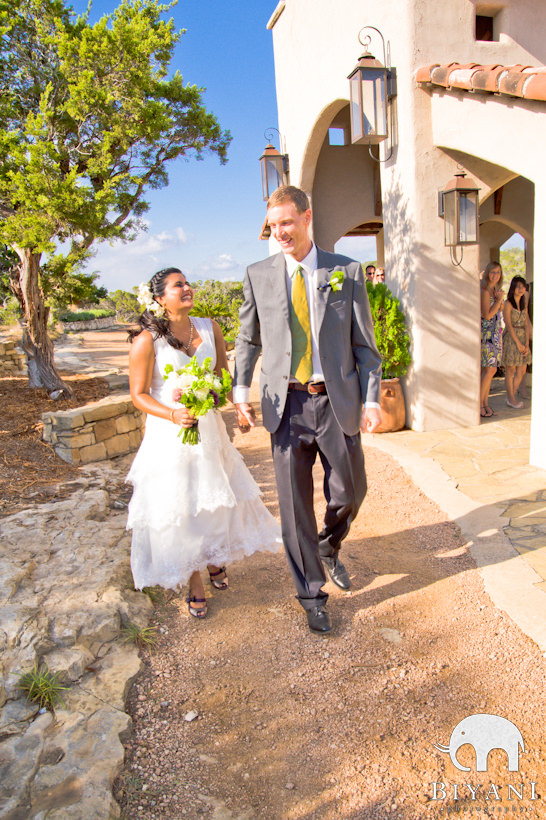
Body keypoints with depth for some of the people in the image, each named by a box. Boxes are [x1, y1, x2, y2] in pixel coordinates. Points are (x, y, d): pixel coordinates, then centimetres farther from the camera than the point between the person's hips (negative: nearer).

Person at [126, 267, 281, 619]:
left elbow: (224, 376, 12)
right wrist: (173, 414, -23)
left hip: (208, 429, 4)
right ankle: (194, 583, 25)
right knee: (178, 508, 5)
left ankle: (214, 558, 43)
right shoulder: (147, 340, -11)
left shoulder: (209, 328, 3)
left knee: (216, 500, 13)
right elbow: (139, 394, -8)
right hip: (168, 435, -4)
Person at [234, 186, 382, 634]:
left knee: (350, 492, 10)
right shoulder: (258, 275, 5)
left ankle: (329, 548, 44)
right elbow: (248, 339, 12)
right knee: (295, 504, 6)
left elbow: (365, 342, 3)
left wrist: (372, 399, -6)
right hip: (286, 405, 0)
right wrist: (241, 390, -2)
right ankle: (312, 594, 25)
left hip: (336, 401, 0)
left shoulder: (346, 271, 2)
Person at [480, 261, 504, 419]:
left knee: (489, 370, 8)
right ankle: (479, 404, -4)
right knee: (490, 369, -11)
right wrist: (499, 299, -12)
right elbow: (487, 315, -19)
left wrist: (501, 299, 6)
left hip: (495, 333, 9)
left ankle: (485, 404, 12)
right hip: (486, 333, -9)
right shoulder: (484, 291, -12)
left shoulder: (495, 290, 15)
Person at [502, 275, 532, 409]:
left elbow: (526, 325, 9)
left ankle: (511, 396, 18)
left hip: (522, 338, 7)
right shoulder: (508, 304, -6)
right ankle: (511, 399, 8)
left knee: (522, 370, 6)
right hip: (510, 339, -7)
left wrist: (526, 344, -2)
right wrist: (518, 343, -13)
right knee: (510, 370, -1)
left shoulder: (524, 305, 14)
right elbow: (509, 325, -11)